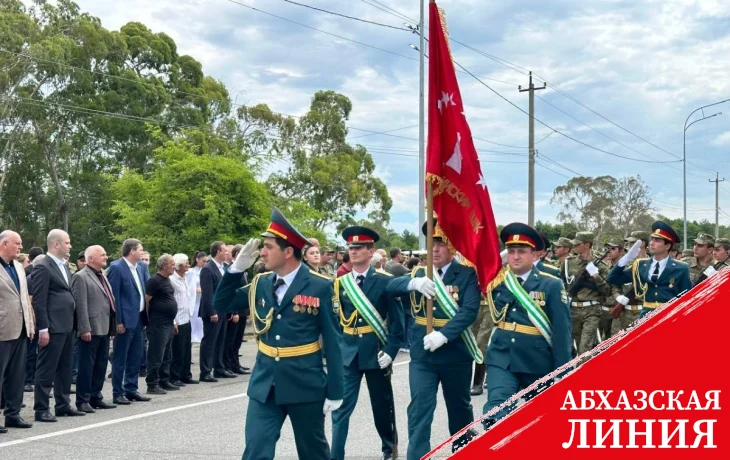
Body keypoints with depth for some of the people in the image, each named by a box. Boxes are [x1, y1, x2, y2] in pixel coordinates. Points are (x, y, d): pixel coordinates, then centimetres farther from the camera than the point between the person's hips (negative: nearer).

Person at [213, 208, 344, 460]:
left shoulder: (320, 286, -10)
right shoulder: (260, 283, 4)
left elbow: (332, 340, -8)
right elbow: (221, 306, 9)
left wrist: (334, 391, -8)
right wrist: (237, 268, -4)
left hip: (305, 385, -3)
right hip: (265, 384, 4)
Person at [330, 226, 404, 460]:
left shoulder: (385, 281, -5)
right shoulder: (340, 283, 5)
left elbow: (397, 320, -6)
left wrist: (390, 350, -13)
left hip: (376, 353, -2)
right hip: (348, 353, 2)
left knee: (382, 406, 13)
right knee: (341, 407, -4)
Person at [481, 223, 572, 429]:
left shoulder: (551, 285, -8)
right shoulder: (496, 280, 3)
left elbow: (561, 330, -9)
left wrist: (562, 371, -11)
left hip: (539, 363, -1)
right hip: (501, 359, 2)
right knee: (496, 410, -20)